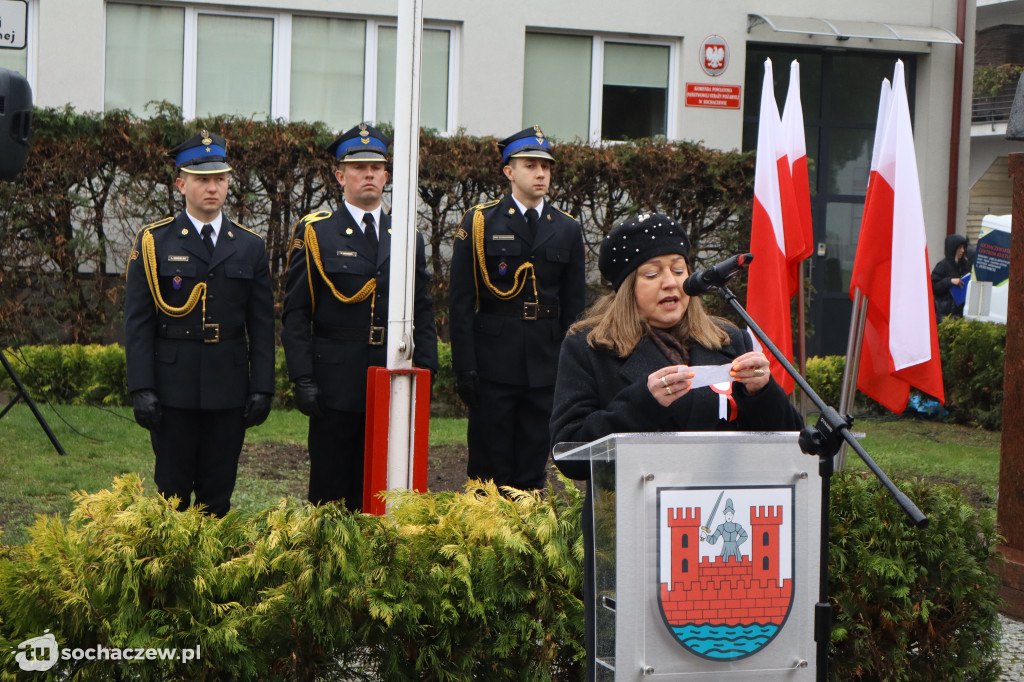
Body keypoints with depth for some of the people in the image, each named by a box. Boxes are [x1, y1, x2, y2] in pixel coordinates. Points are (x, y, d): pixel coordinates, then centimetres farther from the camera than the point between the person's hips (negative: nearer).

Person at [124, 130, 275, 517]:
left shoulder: (250, 247, 9)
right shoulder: (153, 243, 2)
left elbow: (262, 326, 9)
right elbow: (137, 322, -1)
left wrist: (262, 388, 1)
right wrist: (142, 389, -9)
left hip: (229, 391, 2)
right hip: (173, 390, -2)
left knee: (219, 495, 6)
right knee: (173, 493, 3)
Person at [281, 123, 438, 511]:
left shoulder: (408, 238, 12)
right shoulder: (314, 234, 2)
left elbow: (422, 314, 13)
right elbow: (295, 314, -2)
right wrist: (303, 379, -10)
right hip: (336, 384, -3)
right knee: (330, 493, 2)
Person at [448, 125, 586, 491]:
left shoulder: (567, 230, 10)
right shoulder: (479, 222, 1)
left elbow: (575, 306, 12)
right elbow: (460, 302, -2)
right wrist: (465, 368, -9)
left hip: (546, 368, 3)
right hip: (493, 365, -3)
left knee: (533, 474, 6)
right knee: (489, 471, 1)